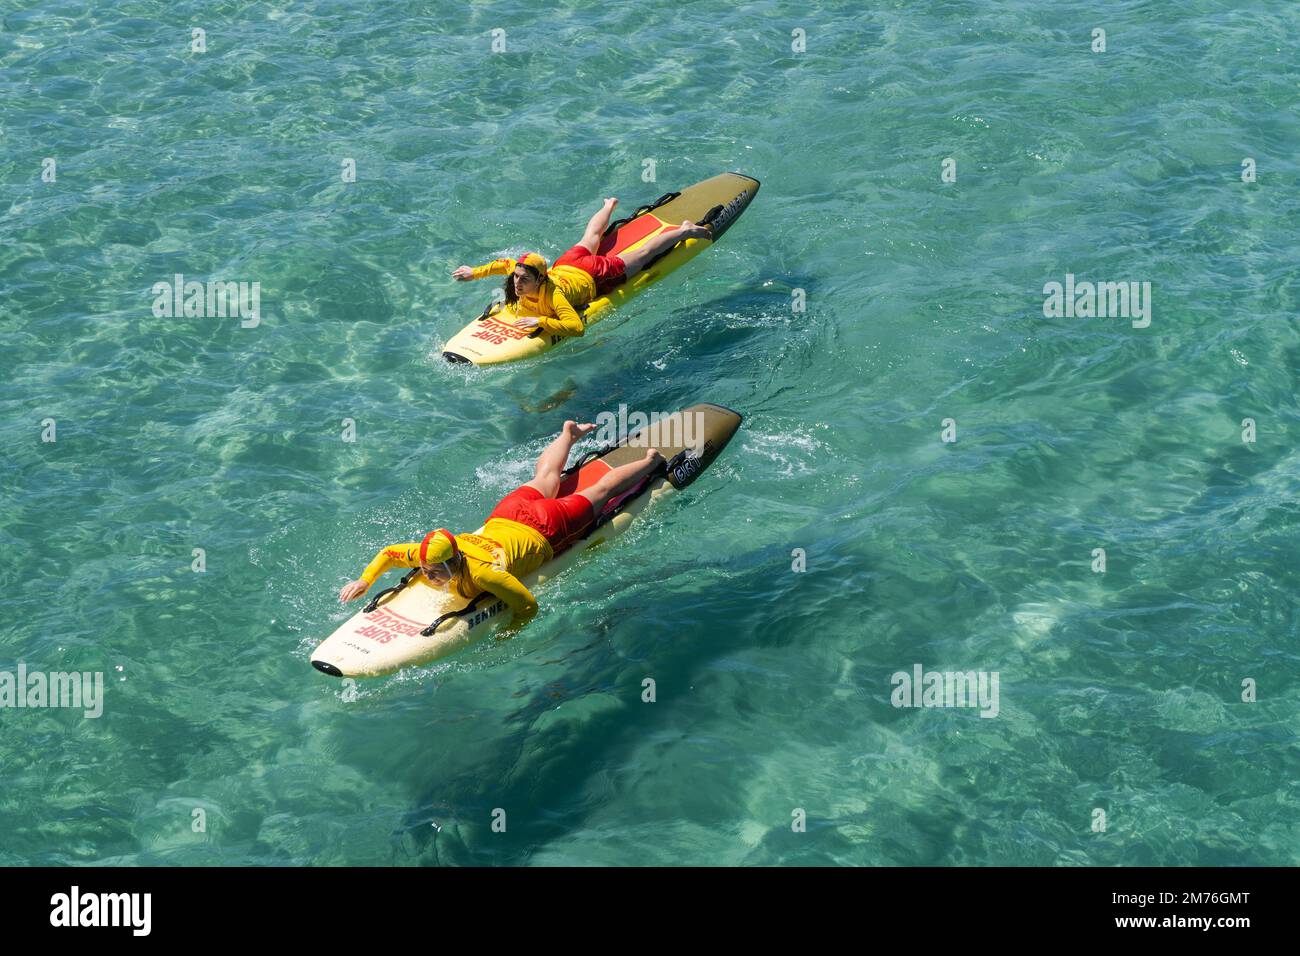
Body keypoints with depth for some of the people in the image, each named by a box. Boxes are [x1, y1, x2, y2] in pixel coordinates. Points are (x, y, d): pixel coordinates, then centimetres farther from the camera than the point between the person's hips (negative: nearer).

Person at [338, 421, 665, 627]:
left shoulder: (484, 573, -45)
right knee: (543, 481, 36)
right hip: (503, 517, 5)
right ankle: (568, 435, 63)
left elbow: (528, 606, -40)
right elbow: (388, 553, -12)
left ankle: (651, 461, 44)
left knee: (598, 493, 21)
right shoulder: (429, 555, -28)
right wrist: (365, 580, -25)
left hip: (543, 532, -4)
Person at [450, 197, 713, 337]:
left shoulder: (553, 296, -46)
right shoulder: (518, 275, -28)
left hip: (593, 276, -6)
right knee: (589, 240, 38)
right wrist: (475, 273, -9)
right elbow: (505, 263, -5)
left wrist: (540, 321, -58)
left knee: (643, 253, 16)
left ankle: (685, 231, 35)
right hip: (566, 265, 6)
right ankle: (610, 206, 68)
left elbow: (577, 327, -56)